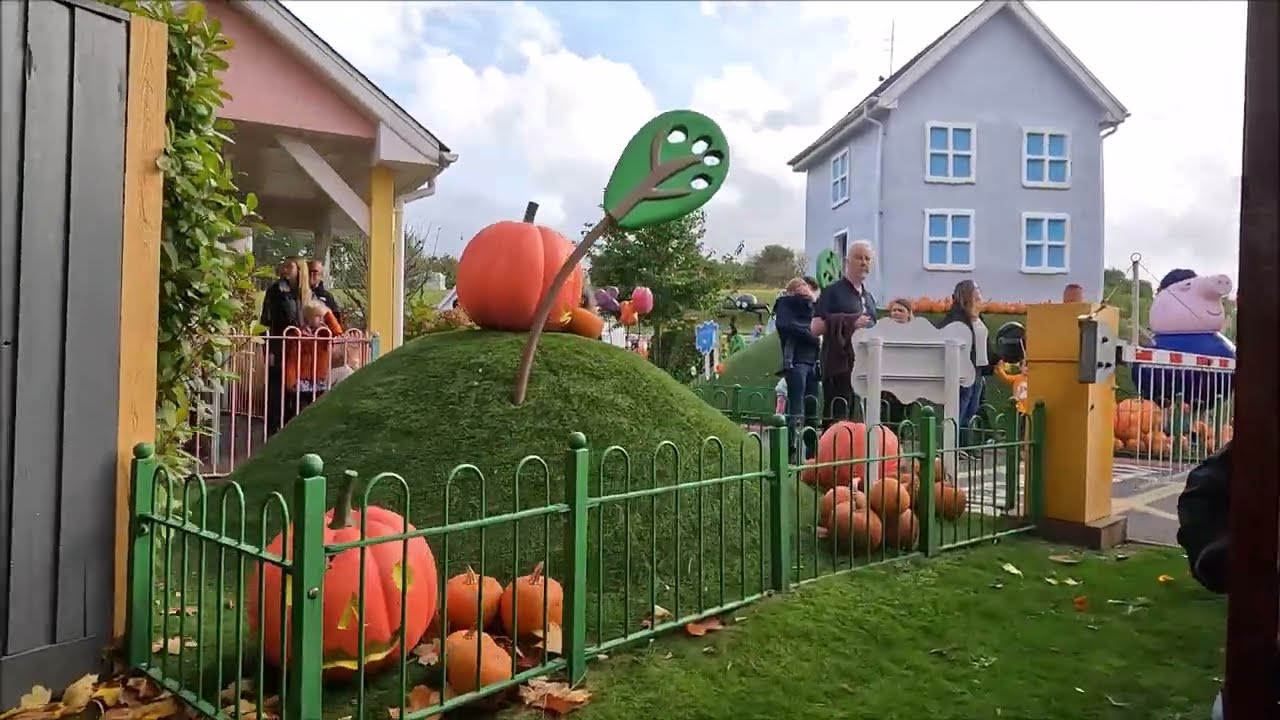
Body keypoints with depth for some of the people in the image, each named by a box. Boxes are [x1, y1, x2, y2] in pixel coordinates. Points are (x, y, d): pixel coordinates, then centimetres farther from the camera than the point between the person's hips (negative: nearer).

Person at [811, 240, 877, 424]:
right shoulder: (833, 291, -1)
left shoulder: (869, 297, 20)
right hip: (839, 367, -7)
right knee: (837, 419, -11)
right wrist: (850, 322, -15)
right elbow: (815, 327, -11)